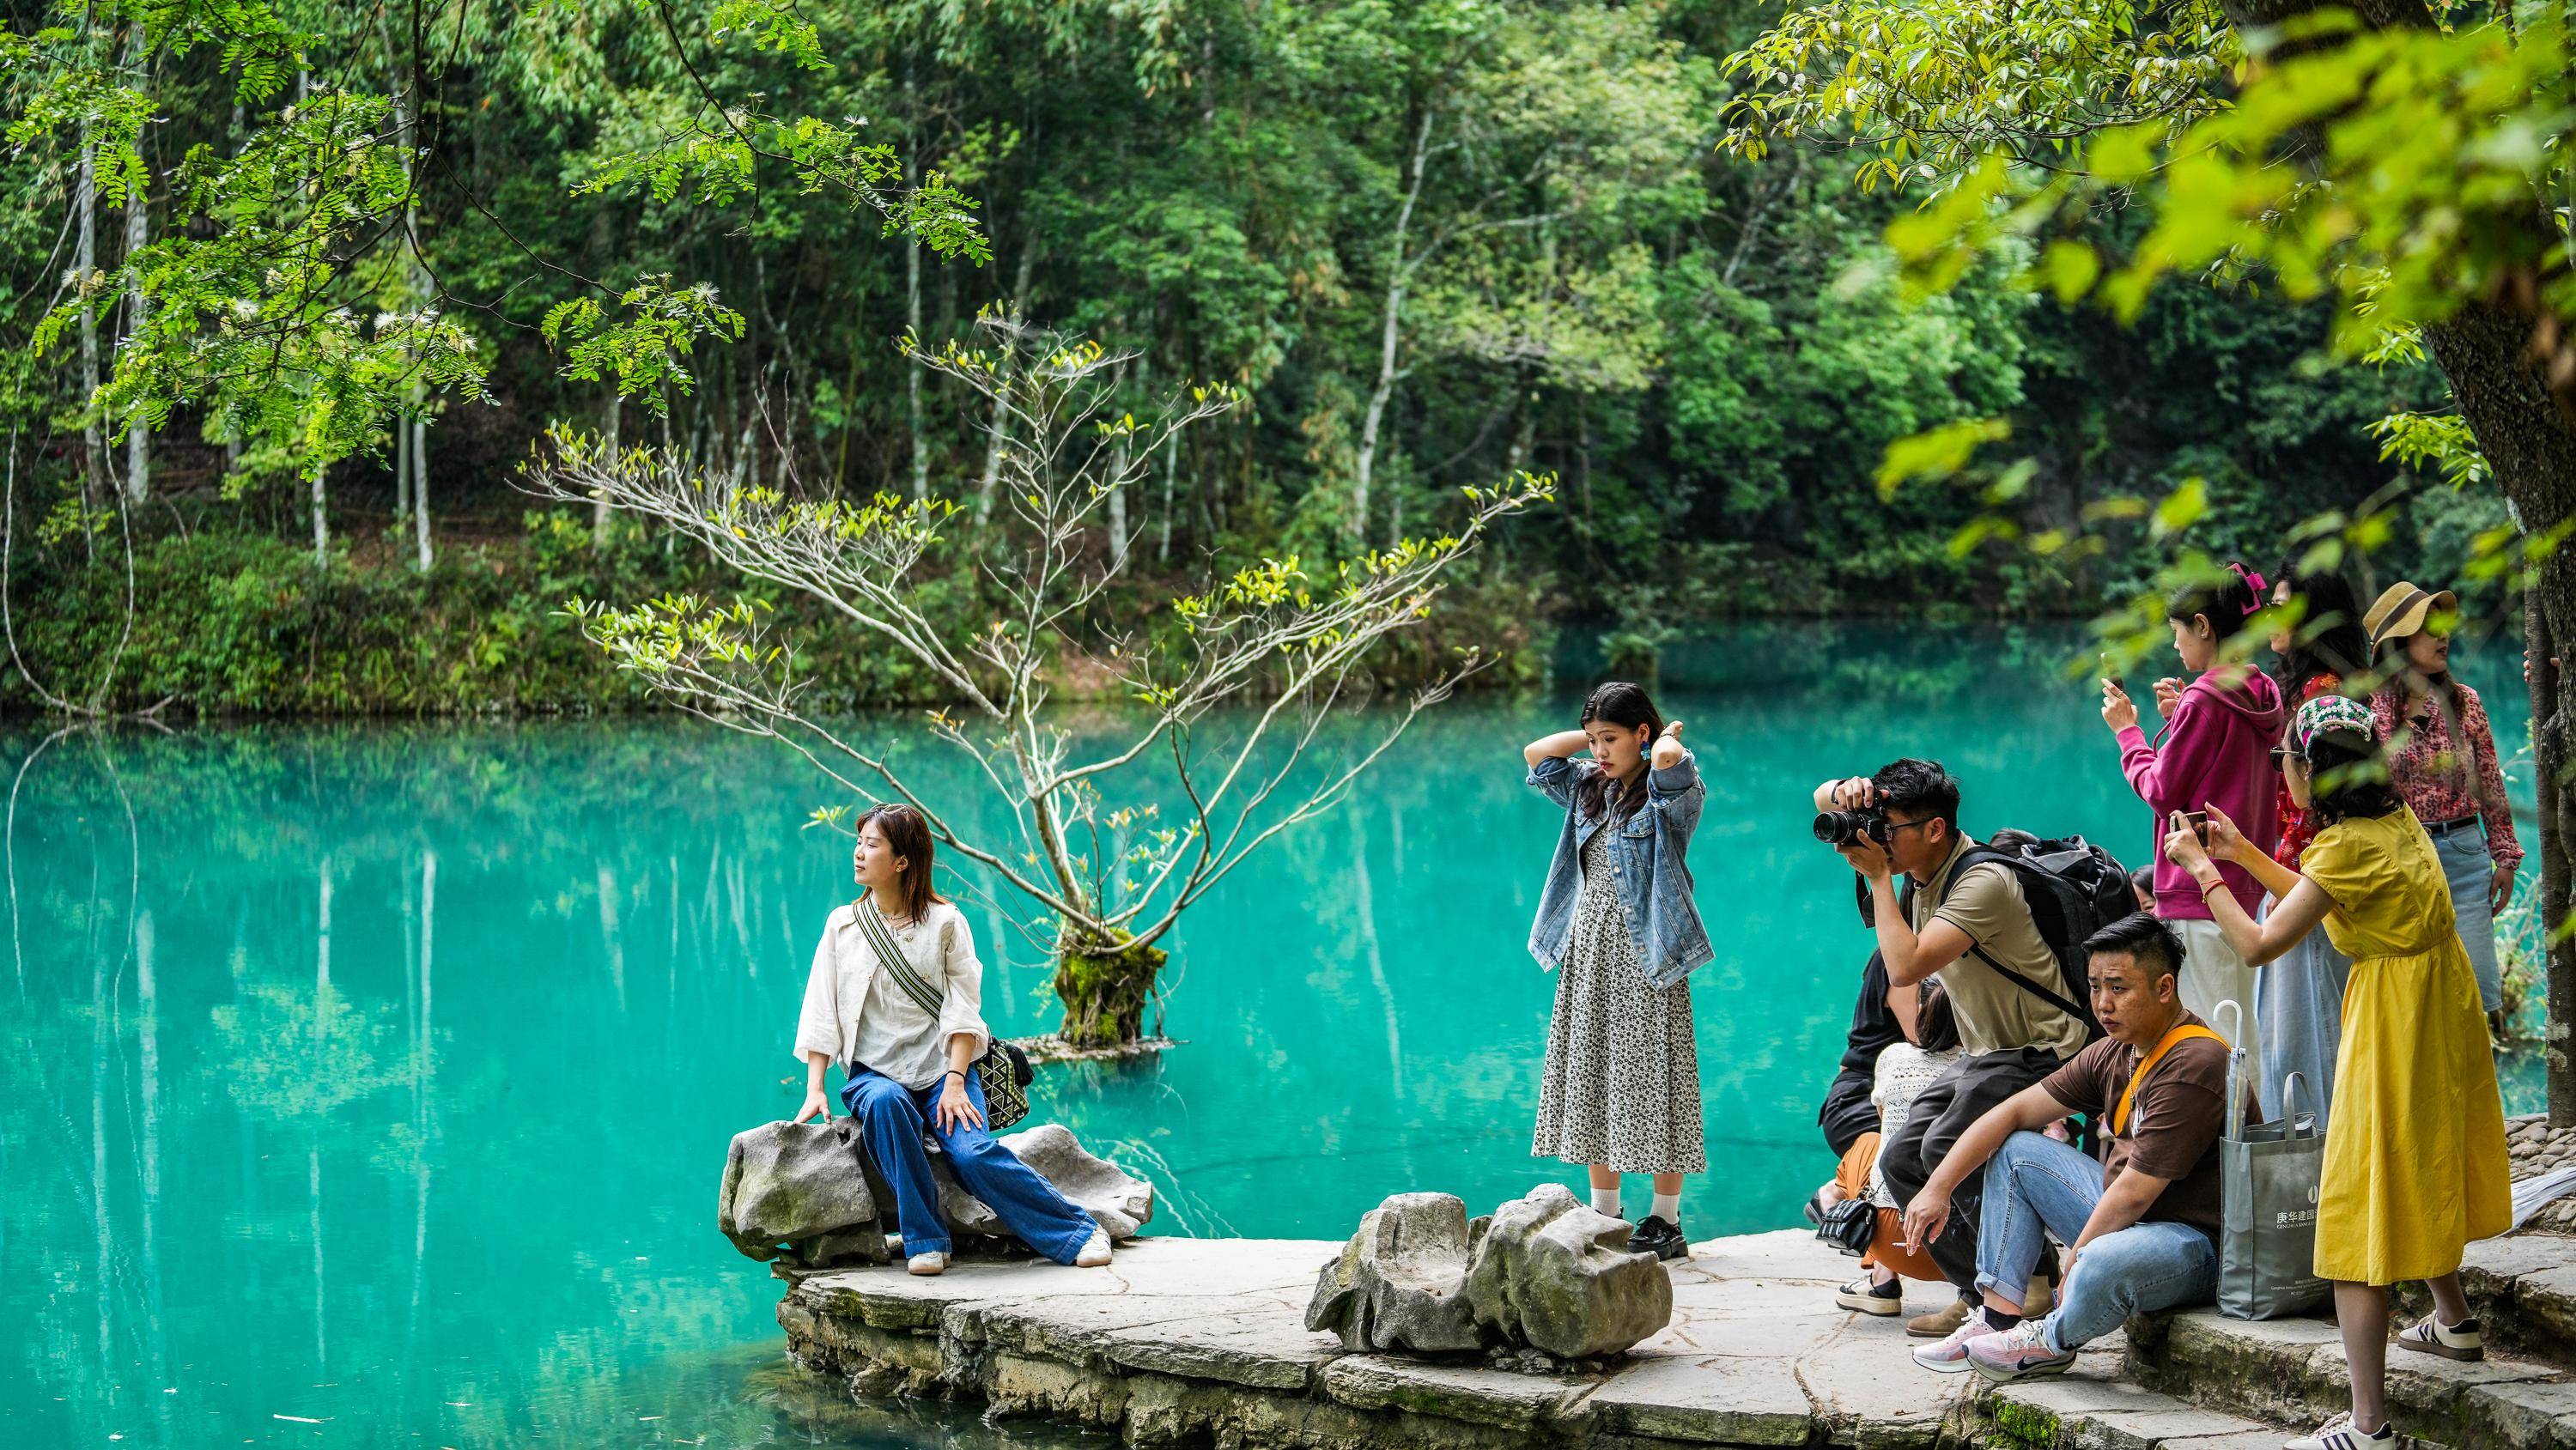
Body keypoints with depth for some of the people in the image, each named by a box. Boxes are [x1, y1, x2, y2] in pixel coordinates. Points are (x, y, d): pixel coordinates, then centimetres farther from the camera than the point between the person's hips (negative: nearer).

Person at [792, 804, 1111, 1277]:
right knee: (885, 1103, -36)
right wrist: (814, 1089, -3)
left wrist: (954, 1082, -14)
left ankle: (1080, 1232, -12)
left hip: (940, 1067, -1)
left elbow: (962, 1010, -1)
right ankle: (924, 1241, -28)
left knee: (974, 1153, -27)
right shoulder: (842, 925, 9)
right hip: (873, 1073, 1)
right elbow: (821, 1012, 7)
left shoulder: (944, 922, 3)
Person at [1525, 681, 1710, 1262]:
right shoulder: (1590, 788, 13)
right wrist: (1594, 735, 10)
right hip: (1589, 952, 7)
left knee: (1650, 1080, -4)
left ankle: (1666, 1224, 2)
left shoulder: (1669, 794, -9)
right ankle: (1604, 1219, 13)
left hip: (1644, 955, -7)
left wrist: (1667, 735, -8)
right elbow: (1536, 754, 16)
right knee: (1593, 1079, 7)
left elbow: (1668, 757, -29)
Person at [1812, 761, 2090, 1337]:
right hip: (1984, 1053, 10)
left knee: (1948, 1150, -25)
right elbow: (1824, 799, 10)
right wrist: (1847, 791, -16)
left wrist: (1877, 876, -24)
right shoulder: (1919, 859, 1)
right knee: (1902, 1161, 1)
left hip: (2041, 1051, -10)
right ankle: (1982, 1294, 4)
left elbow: (1905, 967, -34)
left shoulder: (1983, 882, -26)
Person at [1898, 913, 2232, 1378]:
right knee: (2015, 1151, 12)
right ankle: (2000, 1317, 0)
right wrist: (1938, 1187, 2)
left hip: (2196, 1240, -10)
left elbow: (2134, 1193, -23)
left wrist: (2074, 1263, -14)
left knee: (2104, 1263, -41)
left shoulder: (2192, 1065, -22)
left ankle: (2052, 1342, -5)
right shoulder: (2113, 1053, 7)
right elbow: (2014, 1112, 10)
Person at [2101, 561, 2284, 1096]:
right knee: (2242, 1036, 13)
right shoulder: (2264, 696, 10)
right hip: (2247, 886, 9)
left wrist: (2128, 730, 2)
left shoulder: (2204, 700, -16)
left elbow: (2163, 791, -10)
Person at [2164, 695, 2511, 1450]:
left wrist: (2201, 867, -11)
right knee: (2420, 1171, 30)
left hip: (2393, 1015, -9)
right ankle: (2453, 1320, 49)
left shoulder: (2349, 846, -22)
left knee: (2359, 1210, -7)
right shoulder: (2396, 817, 4)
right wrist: (2245, 855, 17)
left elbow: (2258, 944, -22)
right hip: (2440, 1005, 9)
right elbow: (2328, 901, 17)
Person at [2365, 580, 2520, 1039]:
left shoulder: (2464, 702, 8)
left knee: (2474, 981, -5)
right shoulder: (2369, 708, 0)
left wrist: (2505, 858, 7)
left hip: (2462, 851, 2)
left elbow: (2490, 783, 11)